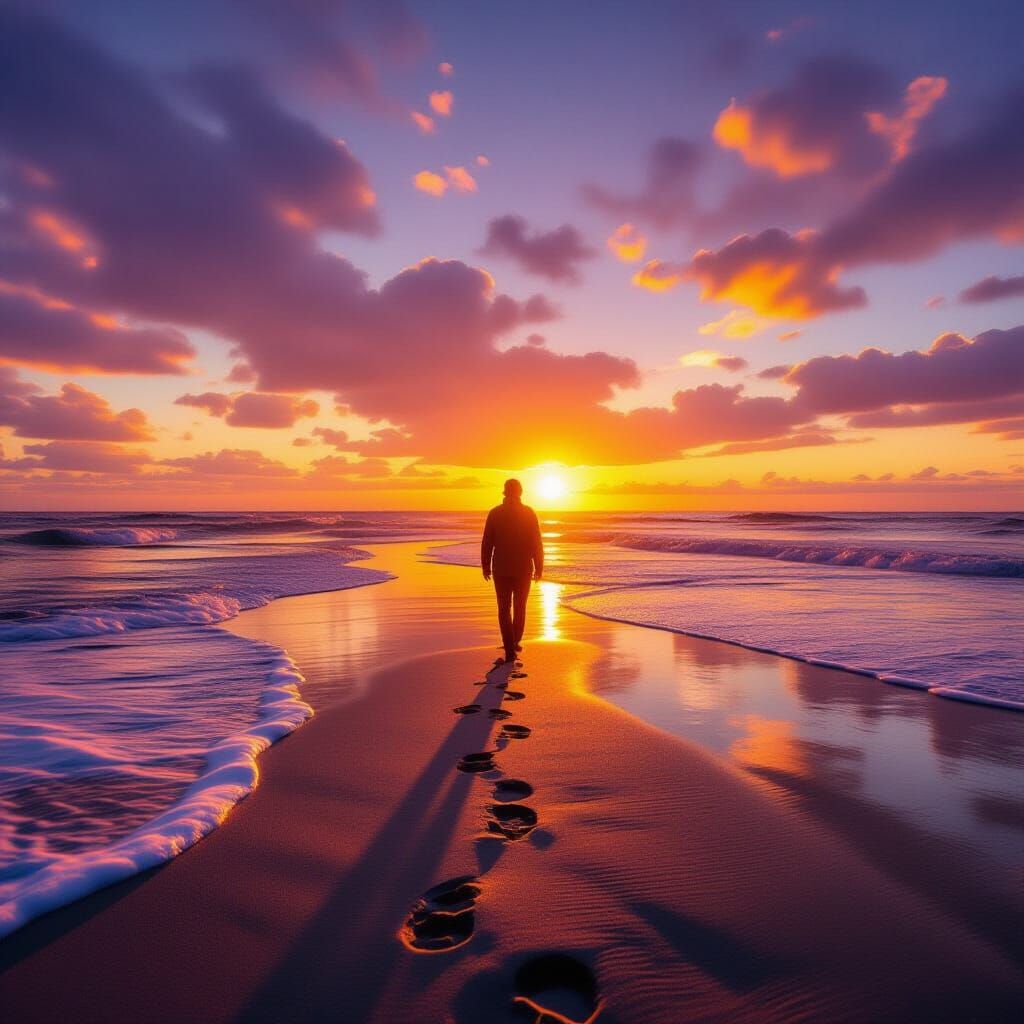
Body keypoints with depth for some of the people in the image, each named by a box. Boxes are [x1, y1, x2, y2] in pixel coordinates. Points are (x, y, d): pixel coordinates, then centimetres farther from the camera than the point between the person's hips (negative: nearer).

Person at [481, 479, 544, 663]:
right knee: (520, 607, 18)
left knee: (504, 609, 4)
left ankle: (510, 650, -6)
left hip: (501, 569, -1)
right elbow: (537, 544, -5)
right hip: (523, 569, 1)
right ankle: (515, 643, 29)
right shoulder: (529, 513, -4)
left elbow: (487, 543, -3)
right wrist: (539, 567, 3)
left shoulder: (495, 513, -4)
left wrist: (486, 566, 7)